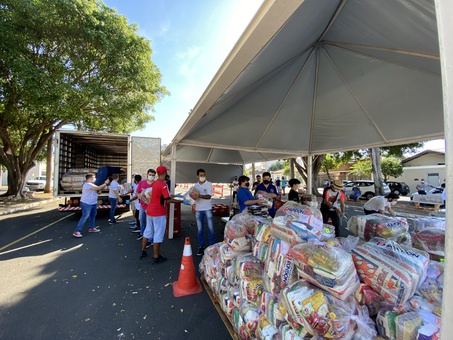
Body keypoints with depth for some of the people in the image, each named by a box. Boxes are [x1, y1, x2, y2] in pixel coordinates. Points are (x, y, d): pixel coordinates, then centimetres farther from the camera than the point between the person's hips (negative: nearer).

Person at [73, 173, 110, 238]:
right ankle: (77, 231, -5)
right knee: (85, 217, -11)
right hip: (86, 204, -10)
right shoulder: (87, 184, -21)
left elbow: (100, 188, 13)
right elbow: (98, 188, -28)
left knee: (92, 216, 18)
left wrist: (105, 184, -2)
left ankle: (91, 228, 31)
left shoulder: (92, 184, 12)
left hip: (93, 203, 10)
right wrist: (105, 183, -18)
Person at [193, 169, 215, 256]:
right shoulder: (195, 185, 8)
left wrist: (200, 195, -26)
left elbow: (209, 196, -12)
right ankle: (201, 246, 21)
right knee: (200, 229, 9)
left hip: (207, 209, -3)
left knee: (210, 228, 2)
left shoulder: (209, 184, -4)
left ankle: (212, 246, 15)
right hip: (198, 209, 3)